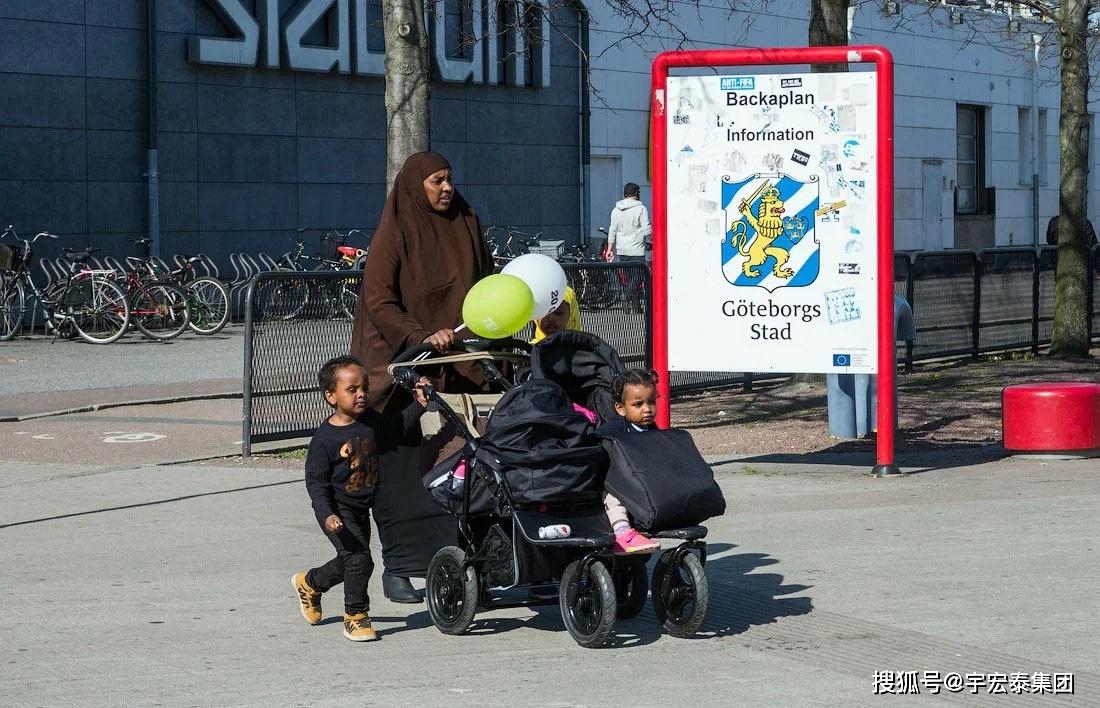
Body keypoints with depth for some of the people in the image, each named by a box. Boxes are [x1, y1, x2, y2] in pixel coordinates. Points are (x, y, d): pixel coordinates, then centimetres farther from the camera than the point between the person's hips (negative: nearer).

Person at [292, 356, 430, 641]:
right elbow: (315, 481, -17)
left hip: (361, 509, 8)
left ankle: (309, 582, 47)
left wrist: (419, 404, 9)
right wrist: (327, 514, -27)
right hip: (338, 512, -7)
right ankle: (356, 617, -1)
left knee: (348, 563, 19)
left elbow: (395, 429, 21)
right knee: (359, 559, -17)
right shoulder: (324, 439, -19)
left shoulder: (370, 422, 1)